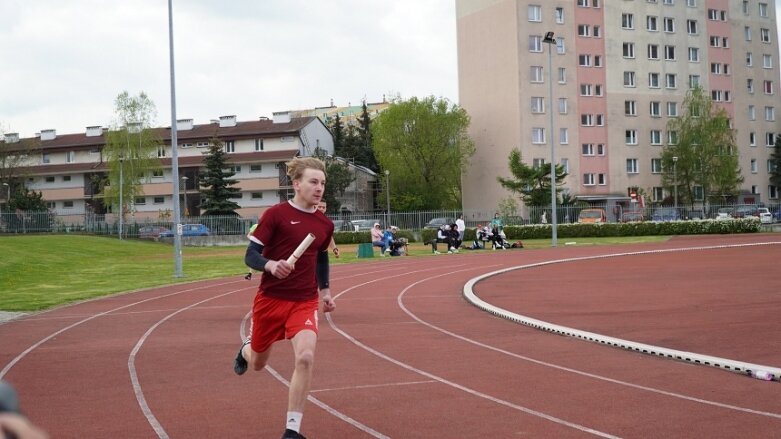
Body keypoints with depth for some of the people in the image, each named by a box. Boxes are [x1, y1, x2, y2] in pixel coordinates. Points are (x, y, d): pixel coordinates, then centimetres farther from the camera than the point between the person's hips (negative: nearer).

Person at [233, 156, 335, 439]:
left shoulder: (325, 224, 3)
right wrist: (271, 265, -33)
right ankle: (246, 350, 57)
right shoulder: (276, 214, -12)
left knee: (305, 357, -22)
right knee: (258, 363, 16)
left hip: (305, 302, 2)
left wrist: (325, 290, 14)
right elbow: (250, 256, -13)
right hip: (270, 299, -2)